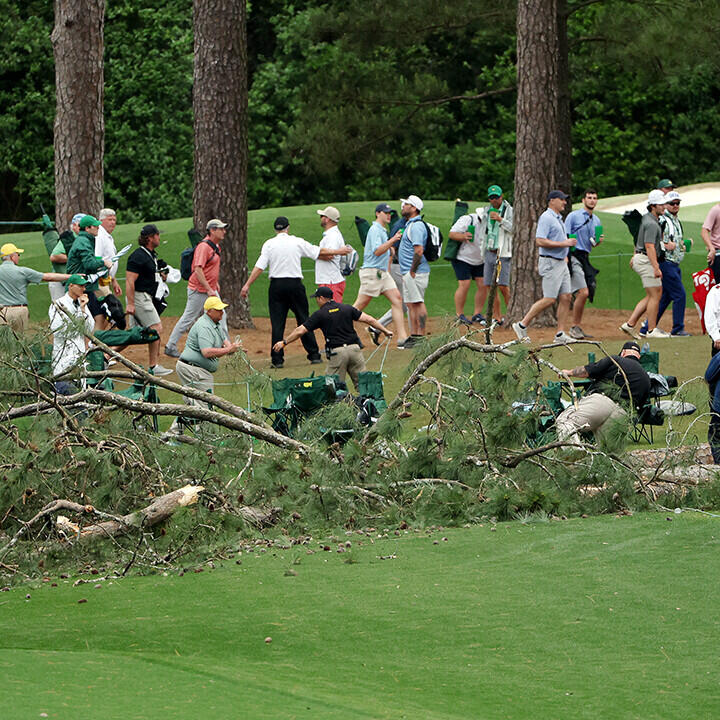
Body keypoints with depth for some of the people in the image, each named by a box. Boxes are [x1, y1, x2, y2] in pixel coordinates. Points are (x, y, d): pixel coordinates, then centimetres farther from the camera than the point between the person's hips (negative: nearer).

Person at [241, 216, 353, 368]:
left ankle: (277, 359, -3)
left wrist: (247, 285, -5)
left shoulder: (269, 244, -1)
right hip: (295, 284, 0)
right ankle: (314, 355, 9)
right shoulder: (297, 242, 1)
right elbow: (319, 252, 9)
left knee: (277, 323, 1)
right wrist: (338, 251, 24)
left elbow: (259, 267, -7)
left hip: (276, 286, 0)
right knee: (304, 320, 7)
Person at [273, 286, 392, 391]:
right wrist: (384, 330, 16)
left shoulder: (320, 314, 2)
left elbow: (300, 331, 3)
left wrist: (284, 342, 13)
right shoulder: (347, 308, 11)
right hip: (354, 348, 3)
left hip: (337, 352, -3)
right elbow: (368, 319, 7)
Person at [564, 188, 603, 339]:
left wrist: (599, 240, 3)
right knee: (583, 292, -16)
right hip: (574, 256, -7)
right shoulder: (573, 216, -3)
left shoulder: (596, 220, 18)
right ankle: (574, 327, -7)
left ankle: (578, 327, 14)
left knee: (584, 294, 5)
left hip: (586, 258, 7)